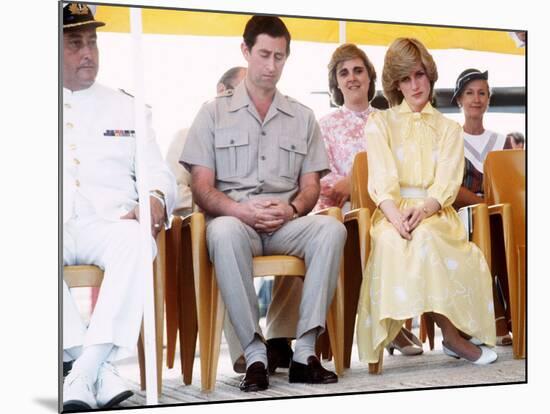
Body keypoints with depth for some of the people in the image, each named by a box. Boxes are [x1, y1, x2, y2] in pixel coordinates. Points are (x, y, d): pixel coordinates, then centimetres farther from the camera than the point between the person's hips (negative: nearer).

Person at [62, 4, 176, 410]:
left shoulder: (125, 106, 22)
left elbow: (159, 173, 19)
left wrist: (156, 200, -7)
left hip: (109, 223, 1)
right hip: (58, 228, -1)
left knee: (137, 241, -35)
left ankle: (83, 373, -37)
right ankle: (101, 371, -34)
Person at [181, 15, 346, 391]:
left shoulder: (303, 117, 19)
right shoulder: (215, 113, 12)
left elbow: (311, 186, 14)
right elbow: (202, 188, 4)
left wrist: (291, 209, -10)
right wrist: (242, 210, -16)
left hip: (287, 223, 2)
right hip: (235, 217, -2)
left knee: (331, 229, -30)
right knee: (224, 231, -38)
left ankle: (305, 350, -30)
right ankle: (255, 353, -34)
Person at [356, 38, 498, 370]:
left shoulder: (449, 129, 18)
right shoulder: (380, 123, 15)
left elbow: (447, 186, 3)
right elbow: (382, 181, 0)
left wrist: (421, 211, -20)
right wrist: (397, 218, -21)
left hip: (435, 214, 1)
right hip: (394, 214, -1)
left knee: (424, 237, -36)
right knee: (395, 242, -36)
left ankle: (453, 335, -26)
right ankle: (453, 338, -30)